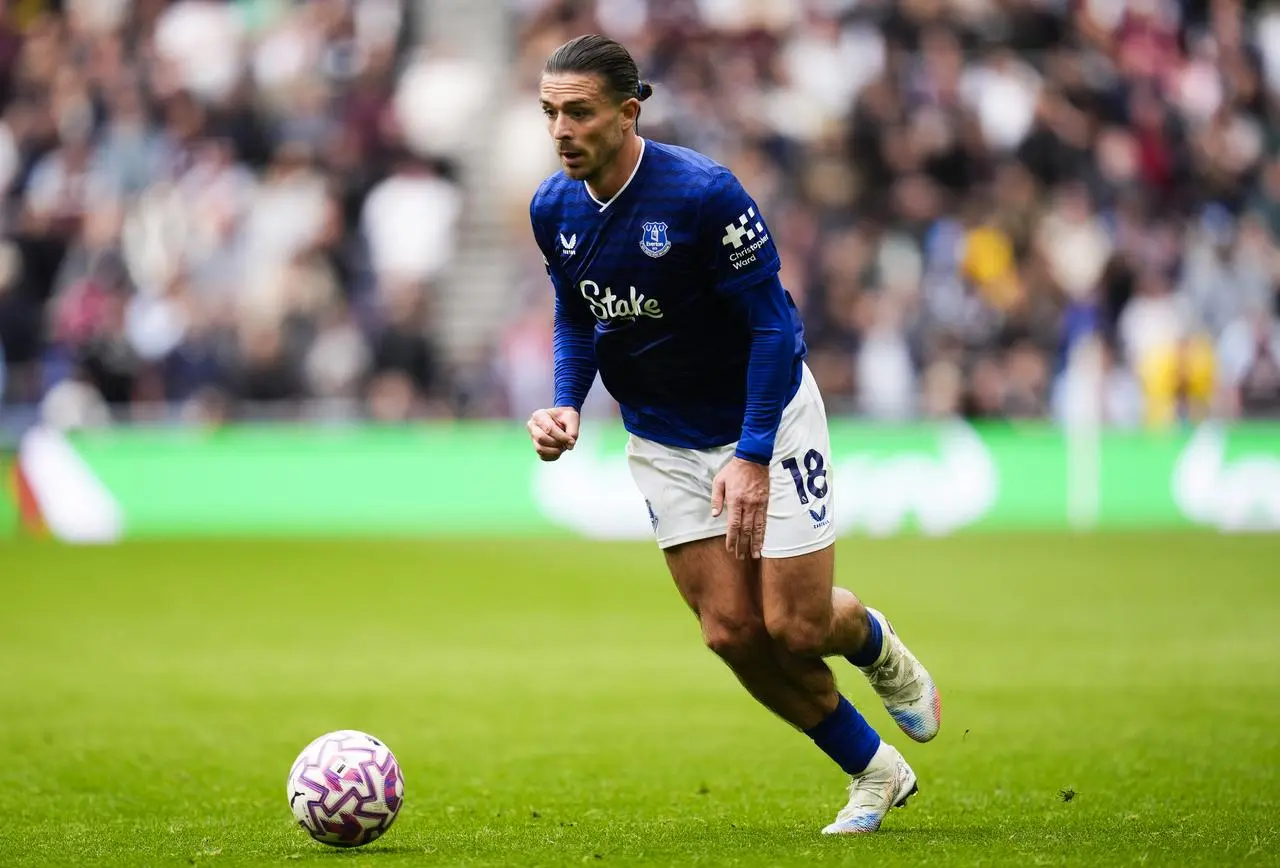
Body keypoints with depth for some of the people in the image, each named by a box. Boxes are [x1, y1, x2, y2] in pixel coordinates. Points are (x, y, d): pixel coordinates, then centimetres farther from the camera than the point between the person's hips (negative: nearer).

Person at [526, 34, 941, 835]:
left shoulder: (703, 193, -25)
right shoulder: (554, 208, -7)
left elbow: (772, 323, -20)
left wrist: (752, 455, -24)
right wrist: (566, 406, -7)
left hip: (766, 418, -5)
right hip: (662, 440, 5)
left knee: (795, 627, -7)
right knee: (731, 632, -3)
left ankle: (877, 647, 32)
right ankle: (874, 772, 16)